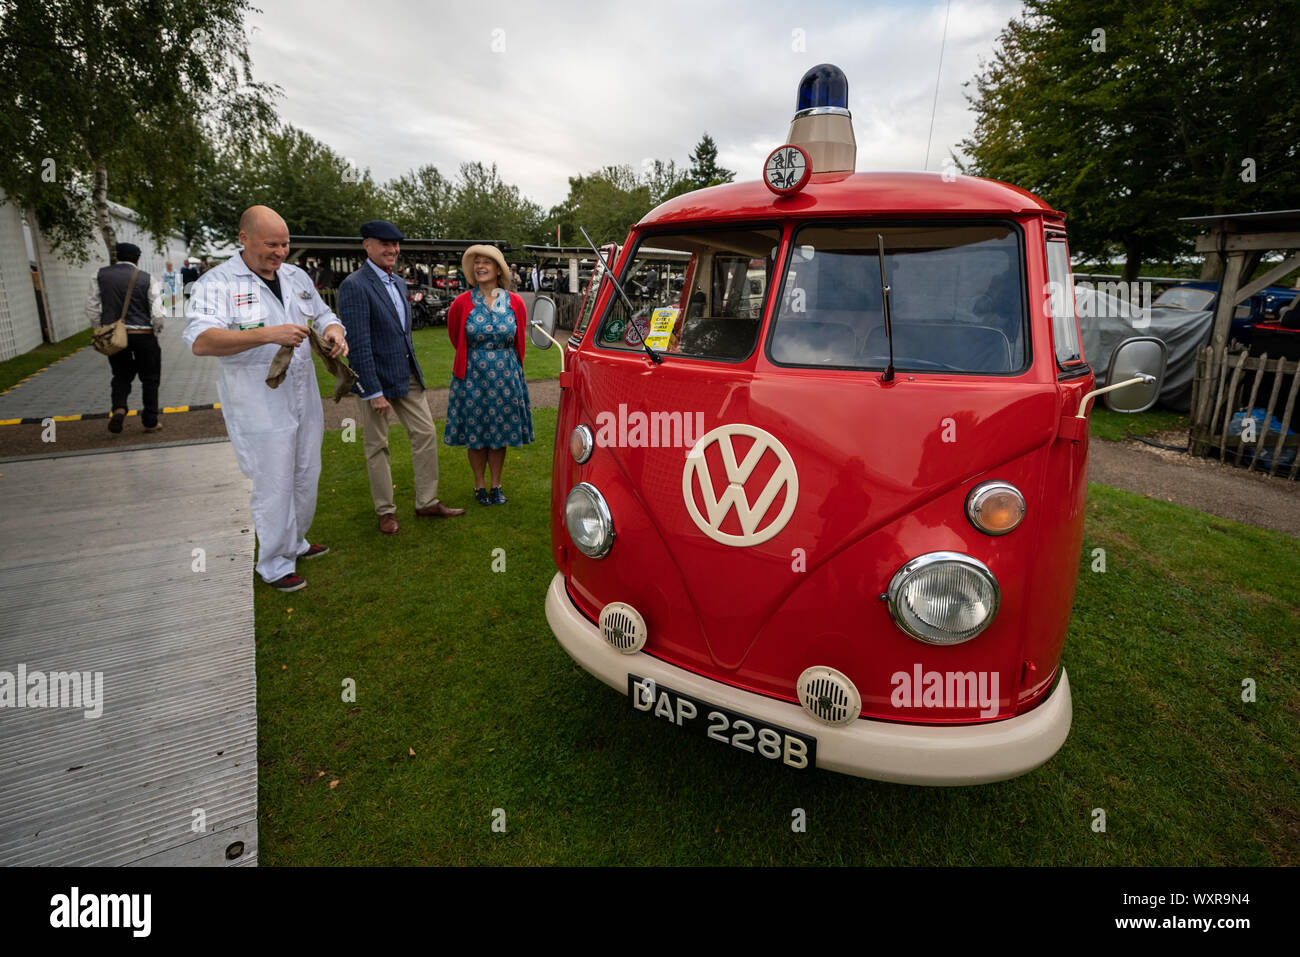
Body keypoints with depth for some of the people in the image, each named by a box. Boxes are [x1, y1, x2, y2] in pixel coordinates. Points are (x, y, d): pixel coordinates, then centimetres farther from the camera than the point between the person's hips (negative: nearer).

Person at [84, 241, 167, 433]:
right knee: (149, 379, 11)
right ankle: (150, 422, 15)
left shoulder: (101, 276, 4)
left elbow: (92, 308, 4)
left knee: (121, 375, 20)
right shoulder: (148, 279, -5)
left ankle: (118, 408, -4)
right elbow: (157, 314, -10)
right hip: (143, 335, -2)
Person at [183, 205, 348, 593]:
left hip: (304, 399, 7)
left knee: (305, 478, 17)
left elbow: (323, 315, 22)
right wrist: (268, 334, -31)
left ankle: (295, 542, 37)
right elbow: (201, 341, -22)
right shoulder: (216, 283, -9)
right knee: (273, 486, -1)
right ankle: (275, 565, 15)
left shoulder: (297, 276, 11)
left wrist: (334, 331, -4)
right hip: (259, 407, -6)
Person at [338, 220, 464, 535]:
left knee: (426, 434, 7)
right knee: (377, 446, 6)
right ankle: (385, 511, 20)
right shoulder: (354, 286, -15)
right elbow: (358, 343, -19)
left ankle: (427, 503, 18)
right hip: (375, 379, -7)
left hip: (407, 376, 7)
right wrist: (374, 391, -20)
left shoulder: (399, 282, 11)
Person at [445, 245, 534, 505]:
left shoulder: (515, 303, -2)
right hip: (472, 375, -1)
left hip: (505, 375, 1)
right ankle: (479, 486, 20)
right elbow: (455, 336, 12)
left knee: (500, 430, 8)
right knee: (474, 432, 6)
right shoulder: (462, 303, -6)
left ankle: (496, 486, 21)